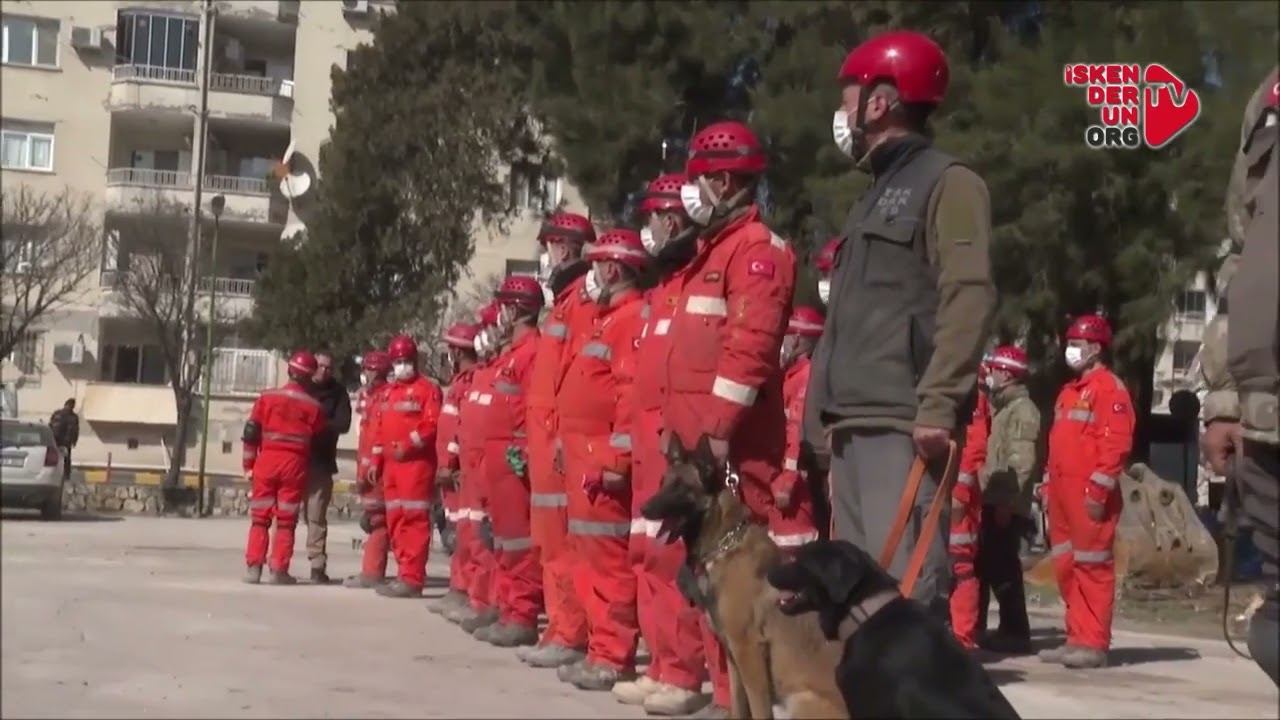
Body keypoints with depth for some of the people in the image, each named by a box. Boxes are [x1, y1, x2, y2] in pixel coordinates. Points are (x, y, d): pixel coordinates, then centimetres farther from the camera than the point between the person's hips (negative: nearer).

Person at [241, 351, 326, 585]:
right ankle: (279, 571, 3)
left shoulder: (267, 398, 2)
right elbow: (318, 440, 6)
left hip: (267, 460, 1)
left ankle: (253, 568, 3)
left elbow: (251, 432, 1)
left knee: (260, 517, 8)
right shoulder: (314, 406, 1)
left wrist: (249, 465, 6)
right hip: (295, 463, -1)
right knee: (286, 520, 5)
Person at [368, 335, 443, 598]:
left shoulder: (427, 388, -3)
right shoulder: (390, 392, 21)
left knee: (414, 519, -10)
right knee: (395, 520, 9)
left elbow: (432, 424, -14)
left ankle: (412, 579, -11)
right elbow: (380, 428, 23)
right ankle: (404, 574, 15)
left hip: (416, 462, -8)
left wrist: (408, 446, -19)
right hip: (391, 464, 8)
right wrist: (376, 461, 17)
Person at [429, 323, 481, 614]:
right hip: (454, 468, 11)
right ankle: (459, 590, 17)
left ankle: (464, 593, -8)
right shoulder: (461, 381, 19)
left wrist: (449, 465, -19)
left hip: (460, 470, -11)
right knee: (461, 531, 12)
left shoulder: (472, 381, -13)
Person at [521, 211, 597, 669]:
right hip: (549, 439, 10)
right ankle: (561, 629, 16)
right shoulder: (564, 299, 21)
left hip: (562, 441, -10)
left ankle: (571, 637, -6)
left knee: (563, 542, -8)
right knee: (552, 541, 12)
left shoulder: (584, 299, -11)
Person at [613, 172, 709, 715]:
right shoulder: (661, 289, 22)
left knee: (674, 555, -10)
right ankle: (664, 667, 17)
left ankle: (684, 676, -6)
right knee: (650, 554, 11)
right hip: (650, 440, 10)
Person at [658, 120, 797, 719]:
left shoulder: (757, 246, -8)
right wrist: (674, 425, 19)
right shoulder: (712, 250, 23)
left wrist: (720, 430, -23)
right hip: (695, 438, 10)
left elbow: (750, 345, -19)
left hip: (730, 442, -10)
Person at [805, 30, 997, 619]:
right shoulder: (875, 197, 26)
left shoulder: (947, 183, -2)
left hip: (903, 424, -9)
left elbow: (968, 299, -14)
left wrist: (937, 404, -23)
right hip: (855, 424, 9)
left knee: (906, 579, -15)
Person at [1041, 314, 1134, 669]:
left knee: (1092, 566, -7)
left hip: (1090, 494, -9)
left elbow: (1116, 443, -15)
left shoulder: (1109, 387, -7)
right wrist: (1051, 485, 20)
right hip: (1064, 493, 9)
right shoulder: (1069, 391, 22)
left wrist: (1099, 489, -20)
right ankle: (1078, 638, 16)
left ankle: (1094, 644, -5)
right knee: (1066, 567, 10)